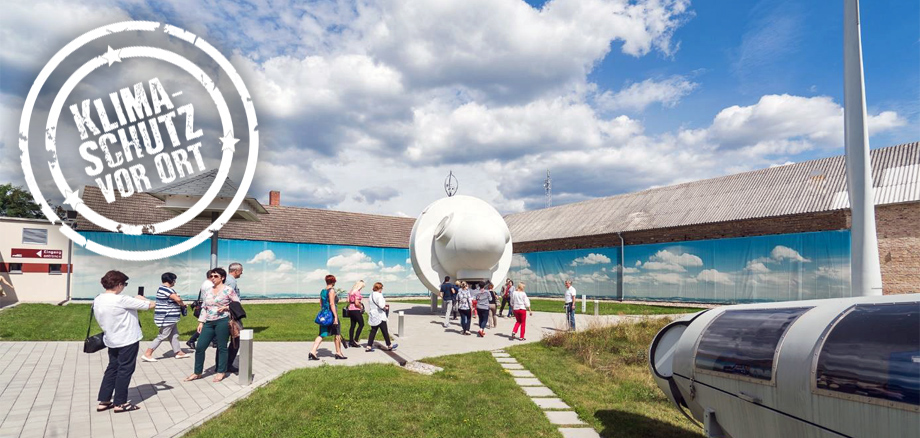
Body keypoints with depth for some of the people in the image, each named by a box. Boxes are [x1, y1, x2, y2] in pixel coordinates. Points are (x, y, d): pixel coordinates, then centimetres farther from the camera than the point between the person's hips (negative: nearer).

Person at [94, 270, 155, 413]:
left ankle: (103, 401, 22)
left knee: (112, 368, 18)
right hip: (128, 340, -8)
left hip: (111, 340, 8)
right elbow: (151, 305, -22)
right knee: (125, 370, 4)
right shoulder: (121, 300, -24)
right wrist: (141, 299, 1)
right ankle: (120, 404, 12)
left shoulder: (97, 300, 0)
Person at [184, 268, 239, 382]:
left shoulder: (228, 290, -3)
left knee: (221, 347, 2)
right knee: (199, 347, 4)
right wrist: (201, 323, 10)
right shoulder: (208, 292, 14)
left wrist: (225, 308, -13)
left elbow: (237, 304, -1)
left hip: (222, 321, -6)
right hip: (209, 323, 6)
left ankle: (221, 372, 14)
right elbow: (204, 308, 16)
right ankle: (197, 372, 17)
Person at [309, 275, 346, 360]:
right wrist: (336, 316, -20)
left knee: (322, 335, 6)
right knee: (337, 334, 9)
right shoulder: (332, 290, -12)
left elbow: (321, 304, 16)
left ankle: (313, 352, -7)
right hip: (331, 314, -7)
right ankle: (338, 353, 18)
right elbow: (332, 304, -19)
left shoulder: (322, 291, 11)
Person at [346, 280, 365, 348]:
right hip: (356, 310, -9)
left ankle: (351, 341, 14)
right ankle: (355, 340, -2)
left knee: (352, 325, 12)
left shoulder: (351, 291, 12)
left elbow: (348, 300, 15)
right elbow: (356, 303, -20)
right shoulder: (357, 292, -16)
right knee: (361, 324, 1)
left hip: (350, 310, 9)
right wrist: (361, 307, -5)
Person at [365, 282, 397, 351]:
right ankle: (389, 346, 15)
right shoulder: (379, 295, -17)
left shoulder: (371, 295, 10)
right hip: (380, 316, -8)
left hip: (373, 316, 8)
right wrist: (385, 307, -5)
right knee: (385, 331, 4)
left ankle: (369, 346, 8)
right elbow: (381, 305, -25)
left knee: (373, 331, 11)